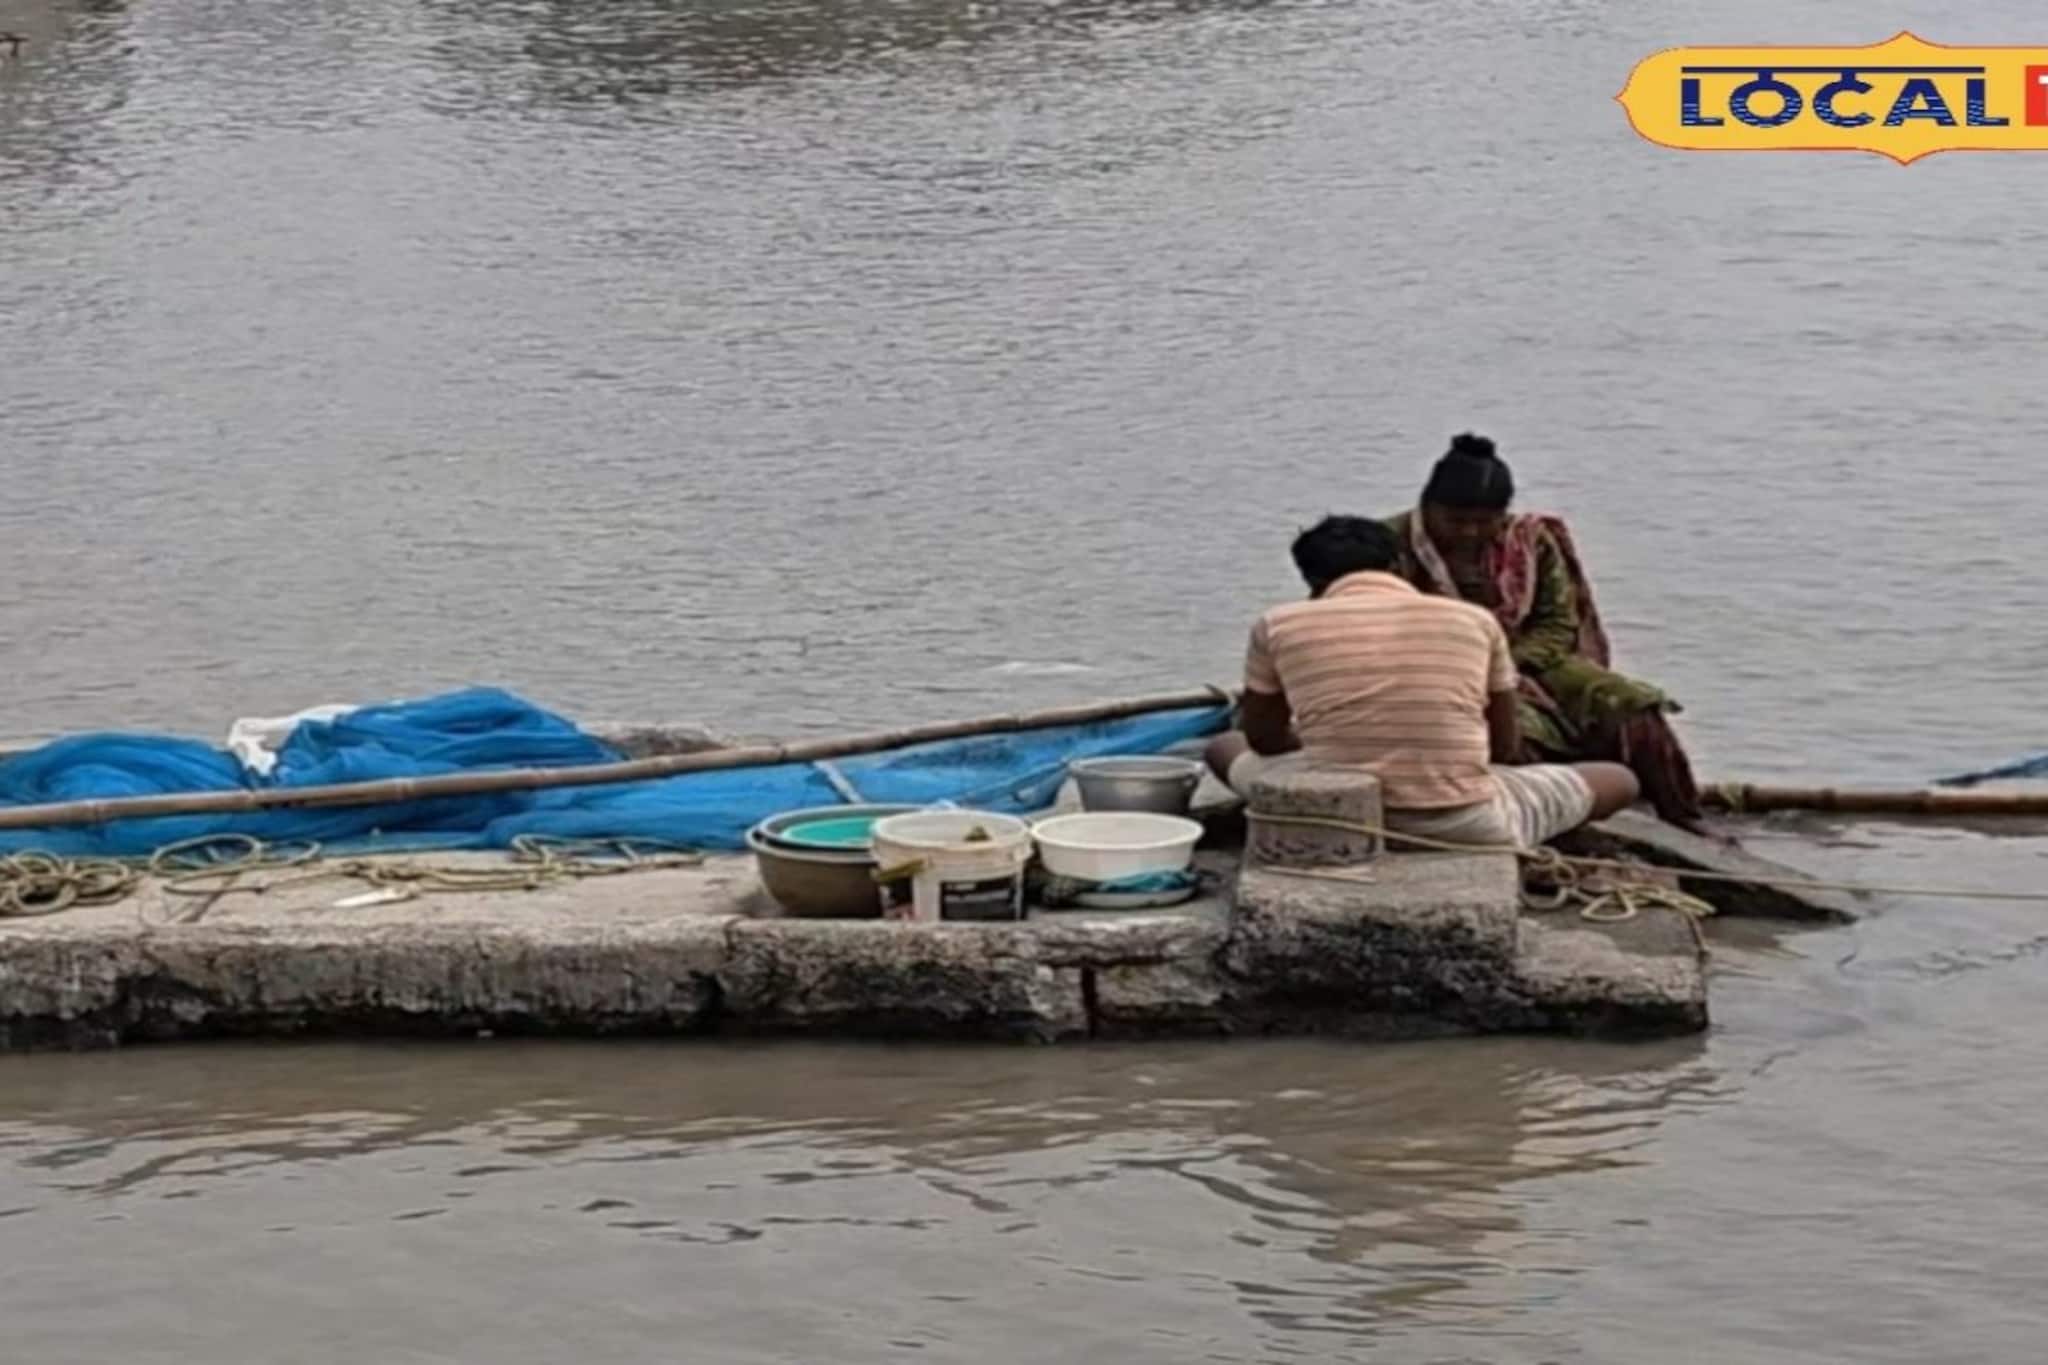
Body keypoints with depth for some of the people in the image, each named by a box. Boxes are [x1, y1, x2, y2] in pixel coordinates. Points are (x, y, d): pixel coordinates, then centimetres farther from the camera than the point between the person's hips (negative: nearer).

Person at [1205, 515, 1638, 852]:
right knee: (1618, 780, 25)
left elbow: (1263, 739, 16)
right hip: (1467, 830, 1)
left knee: (1225, 749, 29)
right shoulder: (1473, 620, 4)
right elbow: (1506, 747, 12)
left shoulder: (1279, 626, 2)